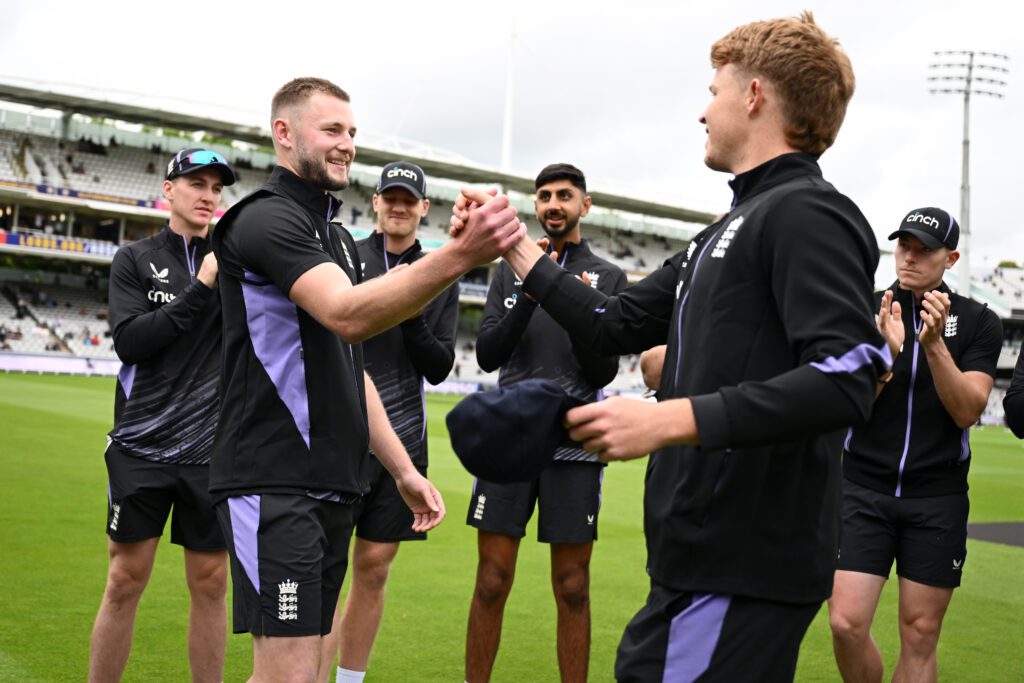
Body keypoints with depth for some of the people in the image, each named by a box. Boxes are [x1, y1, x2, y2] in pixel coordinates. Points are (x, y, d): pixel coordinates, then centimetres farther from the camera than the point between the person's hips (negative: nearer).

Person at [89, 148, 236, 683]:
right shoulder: (135, 260, 5)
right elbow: (129, 342, -7)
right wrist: (201, 288, -12)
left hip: (213, 450, 1)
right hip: (141, 444, -1)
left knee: (210, 583, 6)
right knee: (125, 580, 1)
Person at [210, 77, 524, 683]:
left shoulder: (338, 239, 20)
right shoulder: (266, 218, -9)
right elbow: (346, 314, -27)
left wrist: (404, 470, 17)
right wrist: (462, 255, -38)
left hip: (335, 485, 9)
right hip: (275, 481, -9)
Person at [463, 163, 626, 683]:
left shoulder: (608, 278, 7)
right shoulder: (511, 270, 11)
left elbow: (604, 373, 1)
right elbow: (487, 356, 1)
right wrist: (530, 295, -13)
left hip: (574, 448, -1)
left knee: (572, 589, 3)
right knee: (492, 582, 2)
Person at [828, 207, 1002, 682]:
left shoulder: (979, 322, 1)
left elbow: (967, 412, -7)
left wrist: (934, 343, -20)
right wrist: (885, 352, -22)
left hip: (937, 498, 0)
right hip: (864, 488, 0)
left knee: (920, 635, 4)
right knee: (846, 624, -9)